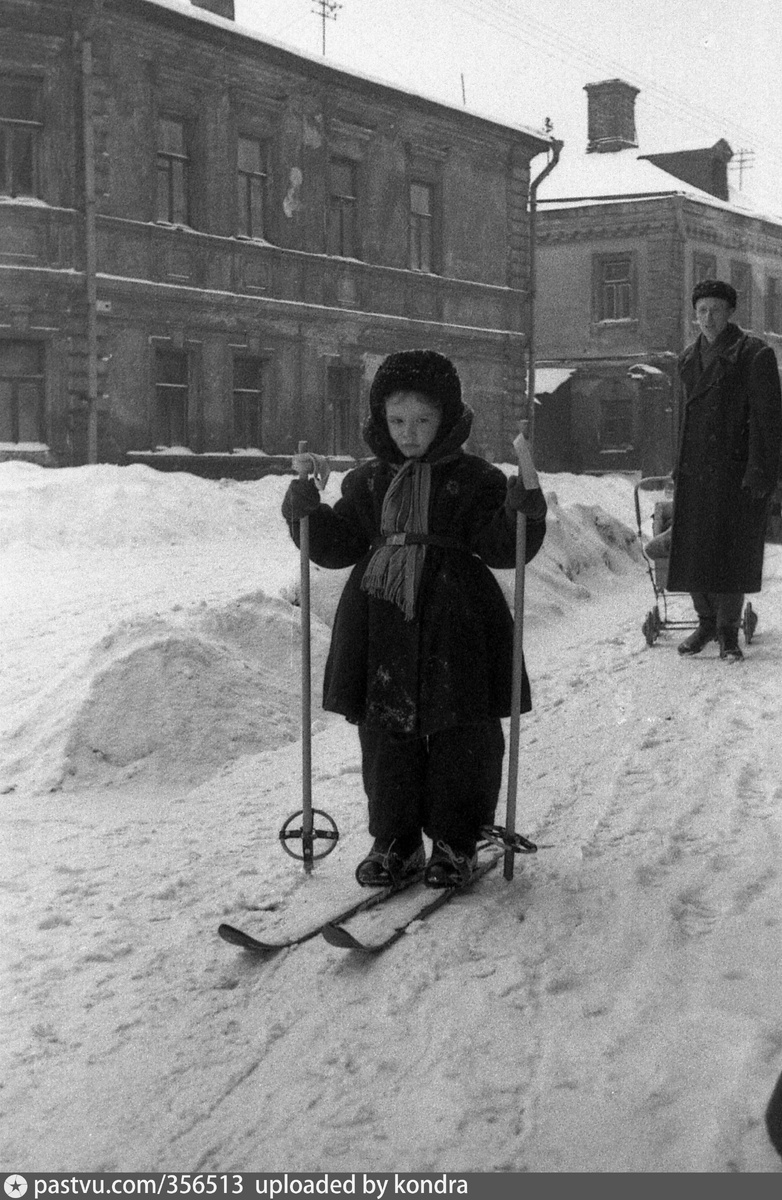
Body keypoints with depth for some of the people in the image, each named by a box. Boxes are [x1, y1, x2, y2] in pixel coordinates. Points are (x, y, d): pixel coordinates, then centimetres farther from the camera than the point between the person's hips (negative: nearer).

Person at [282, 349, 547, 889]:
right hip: (381, 630, 4)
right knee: (386, 739, 8)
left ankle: (455, 843, 20)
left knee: (460, 741, 4)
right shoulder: (368, 481, 11)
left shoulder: (475, 479, -1)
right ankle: (395, 842, 23)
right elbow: (336, 545, 12)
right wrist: (305, 501, -2)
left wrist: (525, 503, -24)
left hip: (454, 629, -3)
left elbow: (504, 548, -7)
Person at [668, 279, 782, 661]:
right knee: (694, 548, 5)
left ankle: (728, 631, 9)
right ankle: (706, 622, 22)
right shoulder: (688, 358, 15)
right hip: (695, 472, 5)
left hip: (737, 471, -5)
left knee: (733, 551, -3)